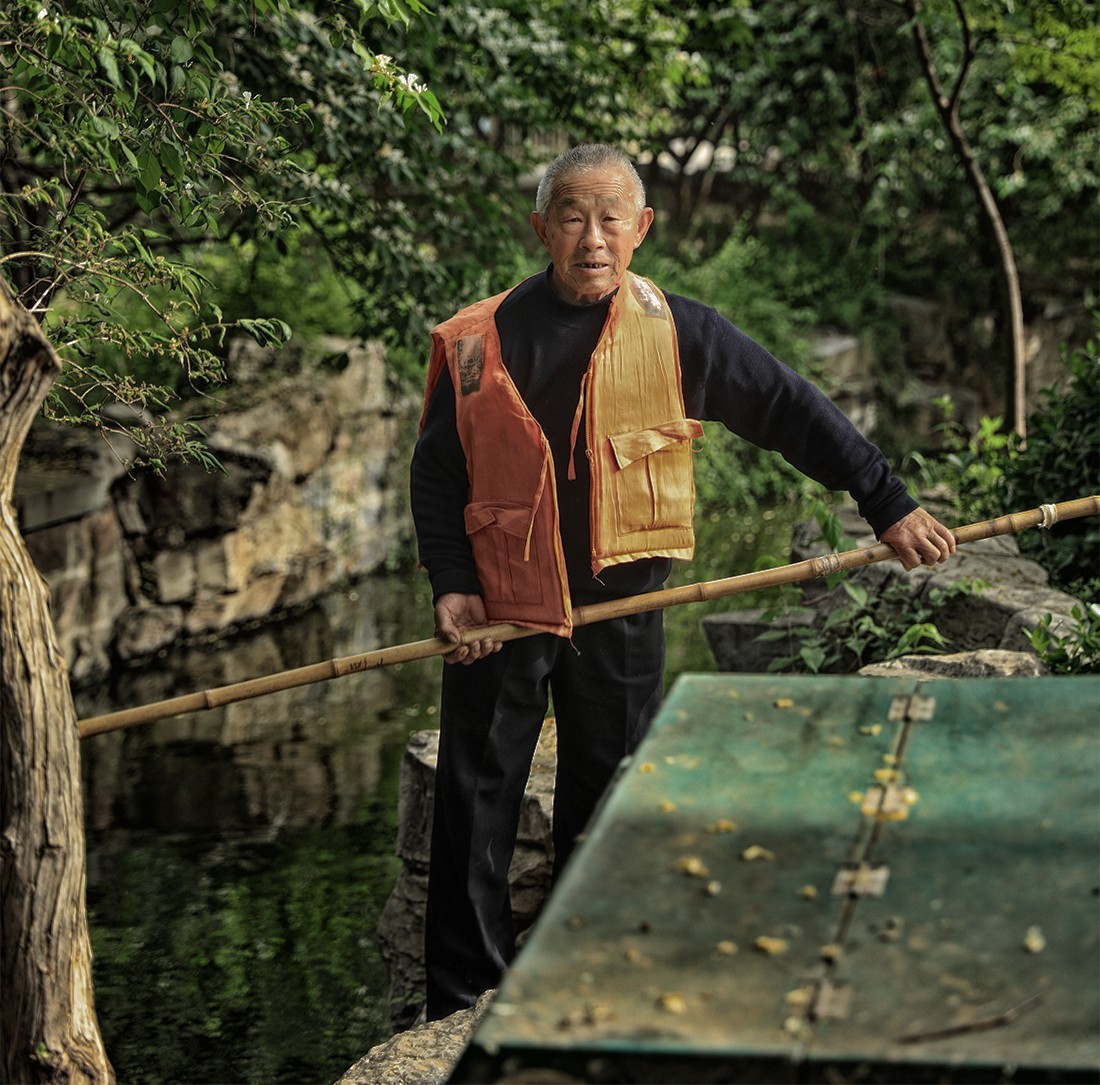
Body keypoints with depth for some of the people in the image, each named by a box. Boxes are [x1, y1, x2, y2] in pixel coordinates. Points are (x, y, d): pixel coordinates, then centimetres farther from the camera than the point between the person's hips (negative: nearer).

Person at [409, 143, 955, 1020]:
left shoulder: (678, 333, -3)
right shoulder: (477, 343, -3)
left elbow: (794, 413, 1)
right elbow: (435, 475, 4)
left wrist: (890, 505, -1)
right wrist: (451, 583, -8)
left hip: (621, 609, 1)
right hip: (499, 611, 0)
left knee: (607, 813, 10)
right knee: (475, 815, 4)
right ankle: (463, 1009, 17)